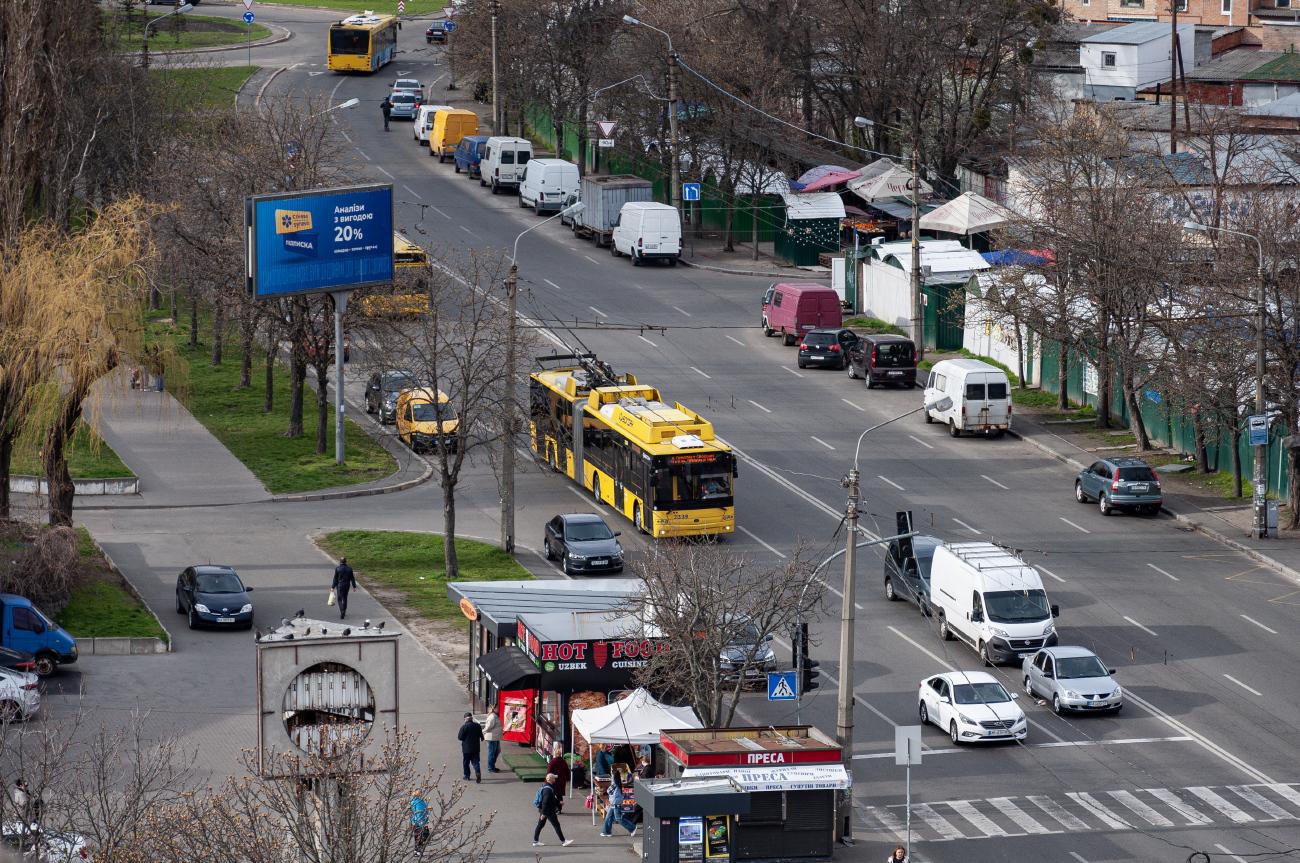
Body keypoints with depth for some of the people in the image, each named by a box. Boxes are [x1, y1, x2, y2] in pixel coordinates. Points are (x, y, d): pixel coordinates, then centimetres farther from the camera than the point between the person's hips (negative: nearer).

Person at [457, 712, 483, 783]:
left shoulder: (464, 727, -14)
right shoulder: (478, 726, -1)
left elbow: (460, 737, -12)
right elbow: (481, 736, 10)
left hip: (466, 748, -3)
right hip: (476, 748, 3)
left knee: (466, 762, 12)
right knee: (475, 761, 5)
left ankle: (467, 776, 19)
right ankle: (478, 773, -19)